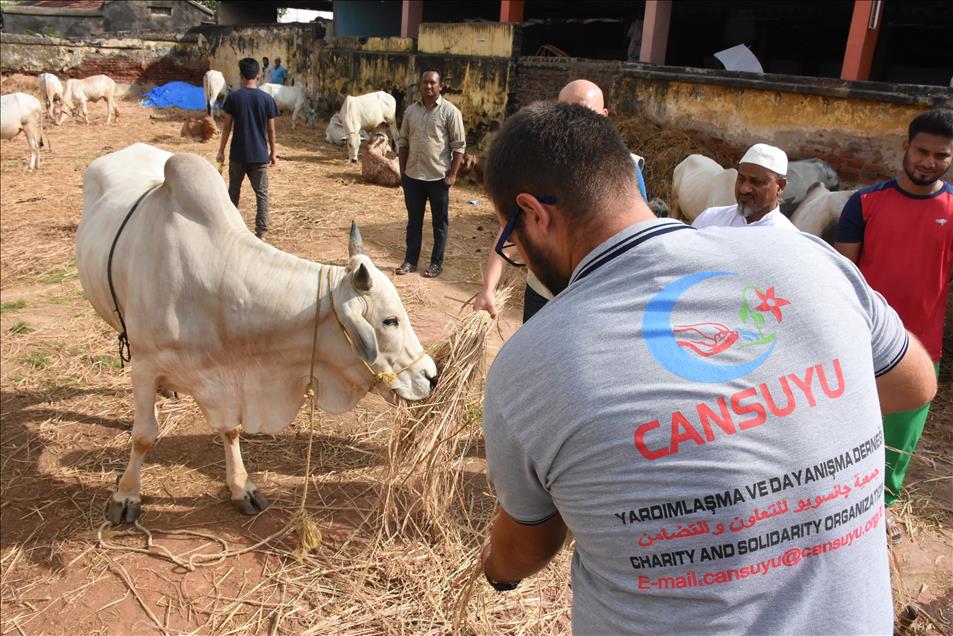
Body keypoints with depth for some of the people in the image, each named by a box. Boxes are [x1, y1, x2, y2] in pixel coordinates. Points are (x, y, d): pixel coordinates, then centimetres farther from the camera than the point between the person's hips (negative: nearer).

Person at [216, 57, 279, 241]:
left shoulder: (233, 97, -5)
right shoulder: (267, 99, -4)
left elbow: (227, 127, -3)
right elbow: (271, 130, -2)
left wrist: (221, 151, 5)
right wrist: (273, 153, 9)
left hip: (238, 154, 1)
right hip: (260, 155, 0)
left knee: (233, 191, 15)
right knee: (261, 193, 6)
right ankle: (261, 230, 3)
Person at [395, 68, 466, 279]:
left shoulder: (450, 111, -7)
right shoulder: (411, 110, 7)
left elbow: (459, 145, -8)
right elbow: (403, 142, 13)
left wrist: (452, 174, -12)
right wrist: (402, 170, 8)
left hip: (438, 177, -4)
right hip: (413, 176, 4)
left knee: (440, 222, 7)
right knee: (414, 220, 12)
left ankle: (436, 263, 17)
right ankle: (410, 260, 23)